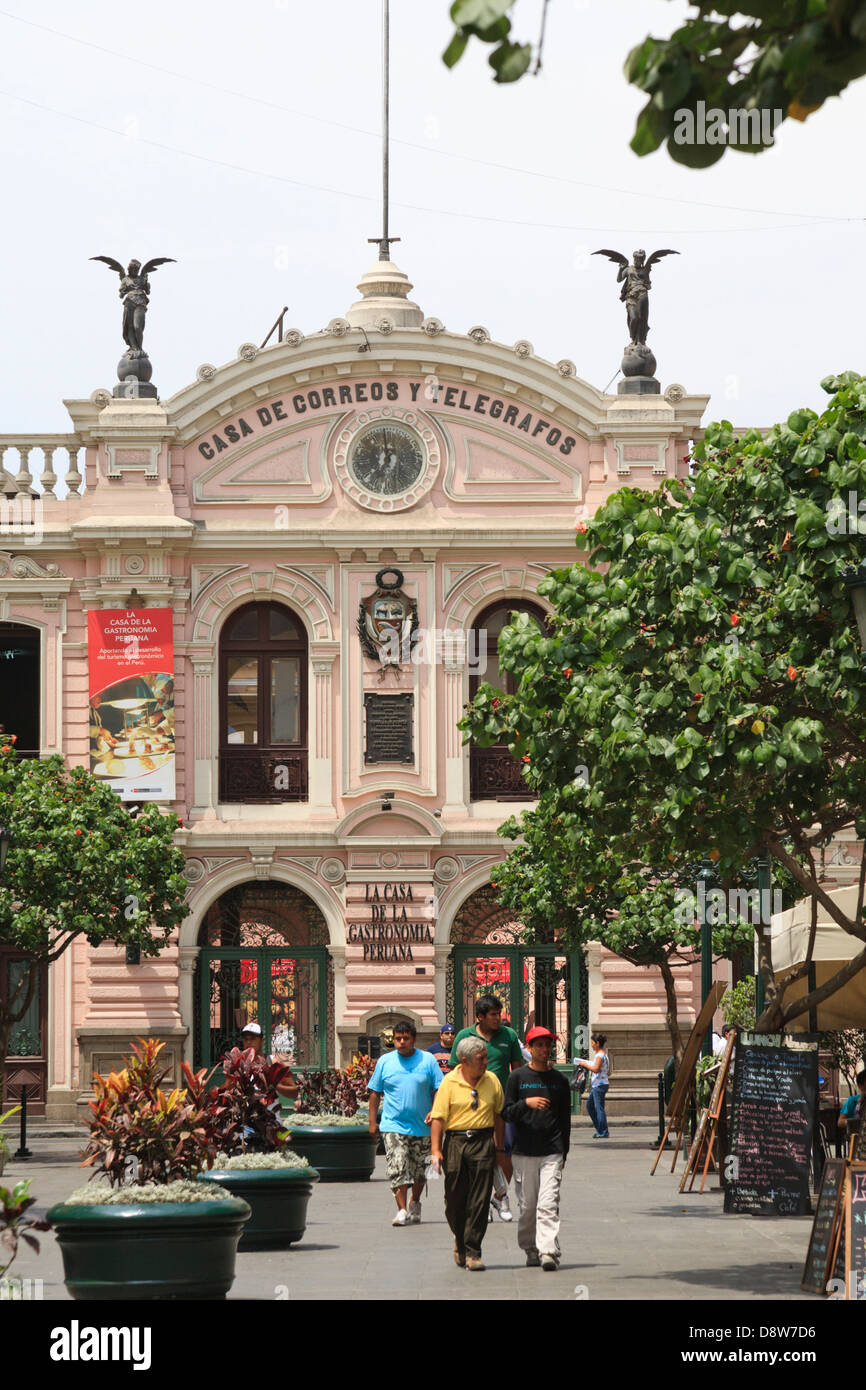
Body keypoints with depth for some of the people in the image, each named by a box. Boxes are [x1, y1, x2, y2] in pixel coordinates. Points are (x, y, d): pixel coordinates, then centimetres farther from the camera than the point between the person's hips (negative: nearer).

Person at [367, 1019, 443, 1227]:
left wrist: (434, 1111, -12)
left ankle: (415, 1205, 32)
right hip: (393, 1125, -1)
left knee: (419, 1171, 12)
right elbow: (375, 1092, 10)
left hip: (421, 1126, 1)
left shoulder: (428, 1061, 3)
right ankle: (402, 1210, -14)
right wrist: (372, 1121, 5)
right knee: (397, 1170, -13)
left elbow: (439, 1090, 4)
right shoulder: (385, 1061, 5)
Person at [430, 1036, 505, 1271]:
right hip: (455, 1142, -1)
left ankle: (473, 1252, 0)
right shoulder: (449, 1083, -2)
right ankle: (460, 1238, 30)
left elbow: (498, 1115, 16)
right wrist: (436, 1150, -12)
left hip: (483, 1143, 1)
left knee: (479, 1201, -4)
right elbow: (438, 1118, -5)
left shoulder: (492, 1081, 8)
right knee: (454, 1199, 3)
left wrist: (499, 1148, 14)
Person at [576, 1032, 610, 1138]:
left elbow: (596, 1069, -26)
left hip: (600, 1085, -10)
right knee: (589, 1105, 17)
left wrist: (585, 1064, -13)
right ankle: (600, 1129, 18)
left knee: (599, 1108, -6)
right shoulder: (604, 1055, 15)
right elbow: (608, 1072, 19)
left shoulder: (599, 1055, -14)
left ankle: (603, 1132, -3)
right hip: (596, 1085, 10)